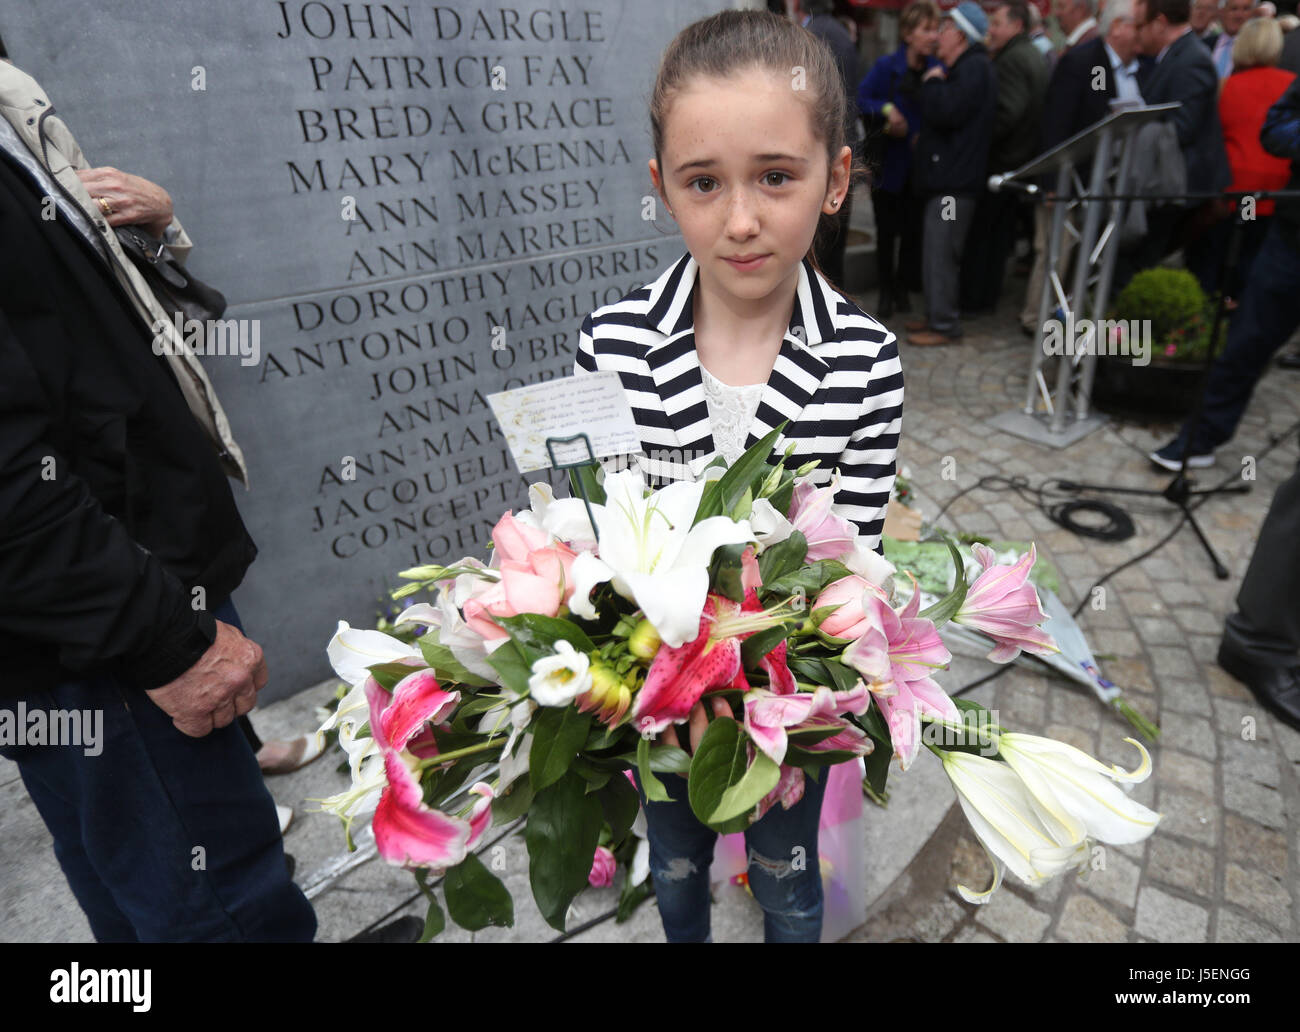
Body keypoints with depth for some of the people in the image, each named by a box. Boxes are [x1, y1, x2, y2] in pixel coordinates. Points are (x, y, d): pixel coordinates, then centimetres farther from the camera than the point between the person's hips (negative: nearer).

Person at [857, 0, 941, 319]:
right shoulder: (886, 66, -7)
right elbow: (861, 98, -9)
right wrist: (886, 110, -24)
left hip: (921, 165, 2)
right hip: (888, 164, -2)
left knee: (913, 232, 5)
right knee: (886, 232, 4)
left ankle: (902, 289, 18)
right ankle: (886, 293, 15)